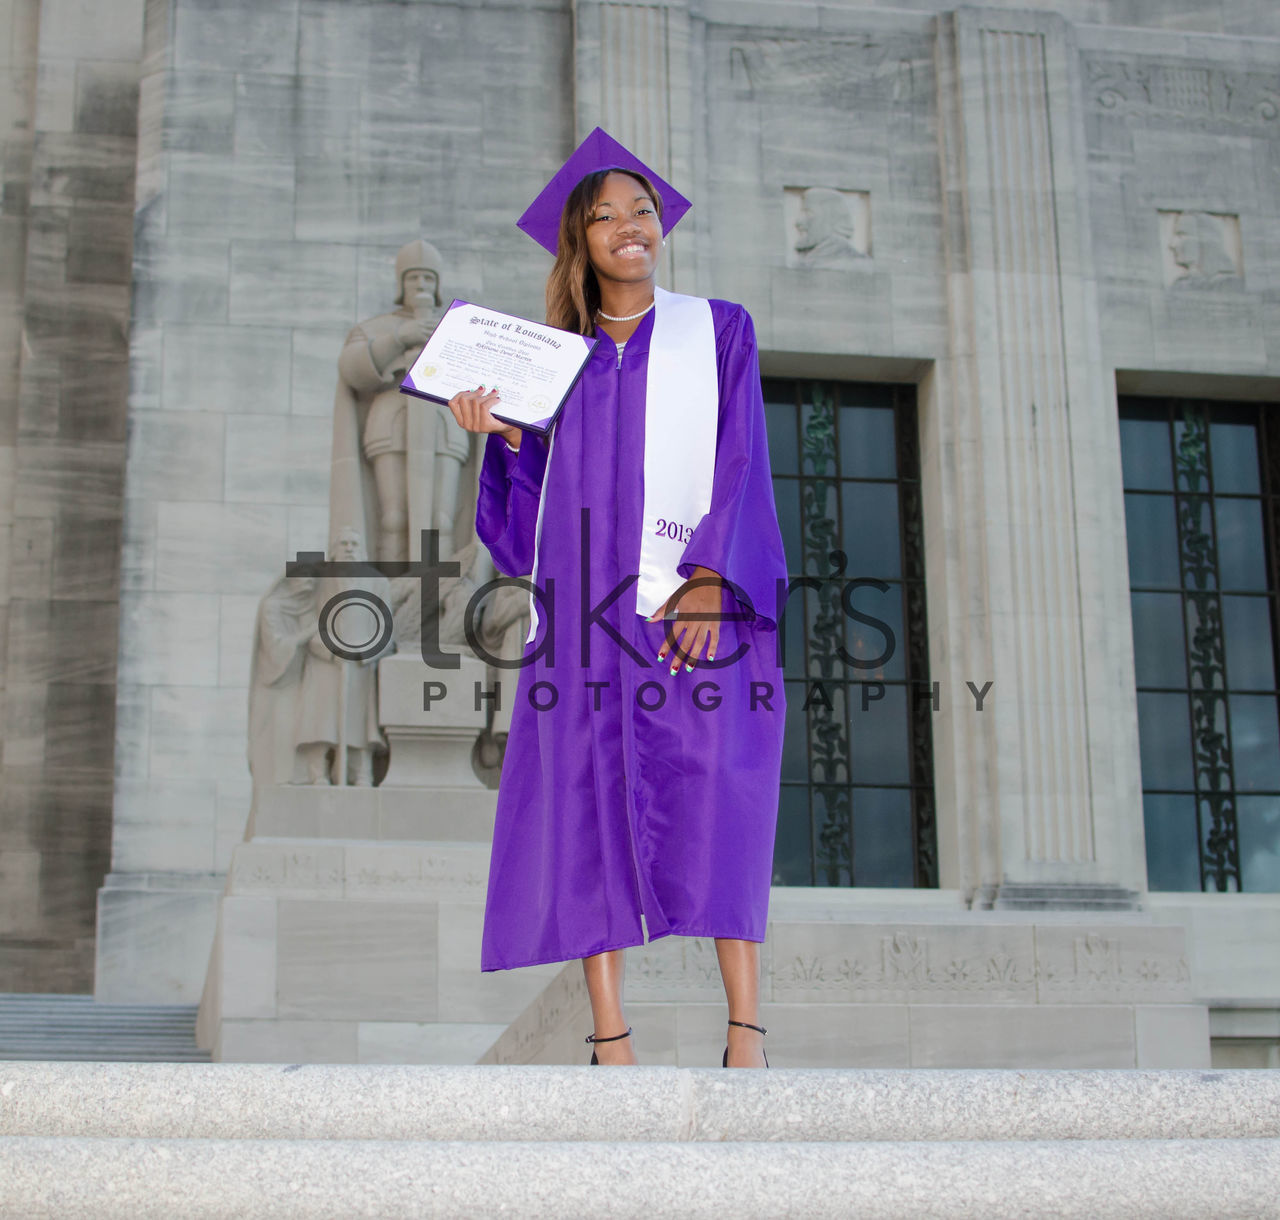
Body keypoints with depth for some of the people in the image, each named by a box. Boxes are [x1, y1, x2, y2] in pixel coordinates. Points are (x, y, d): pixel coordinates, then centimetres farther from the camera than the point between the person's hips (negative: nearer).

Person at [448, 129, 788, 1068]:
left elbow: (743, 461, 2)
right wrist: (502, 435, -5)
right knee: (589, 803, -7)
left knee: (714, 798, -13)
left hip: (700, 599, -2)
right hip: (589, 604, 2)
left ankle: (746, 1031, -14)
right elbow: (536, 507, 14)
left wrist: (712, 577, -12)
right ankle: (610, 1035, -6)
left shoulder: (718, 331, 15)